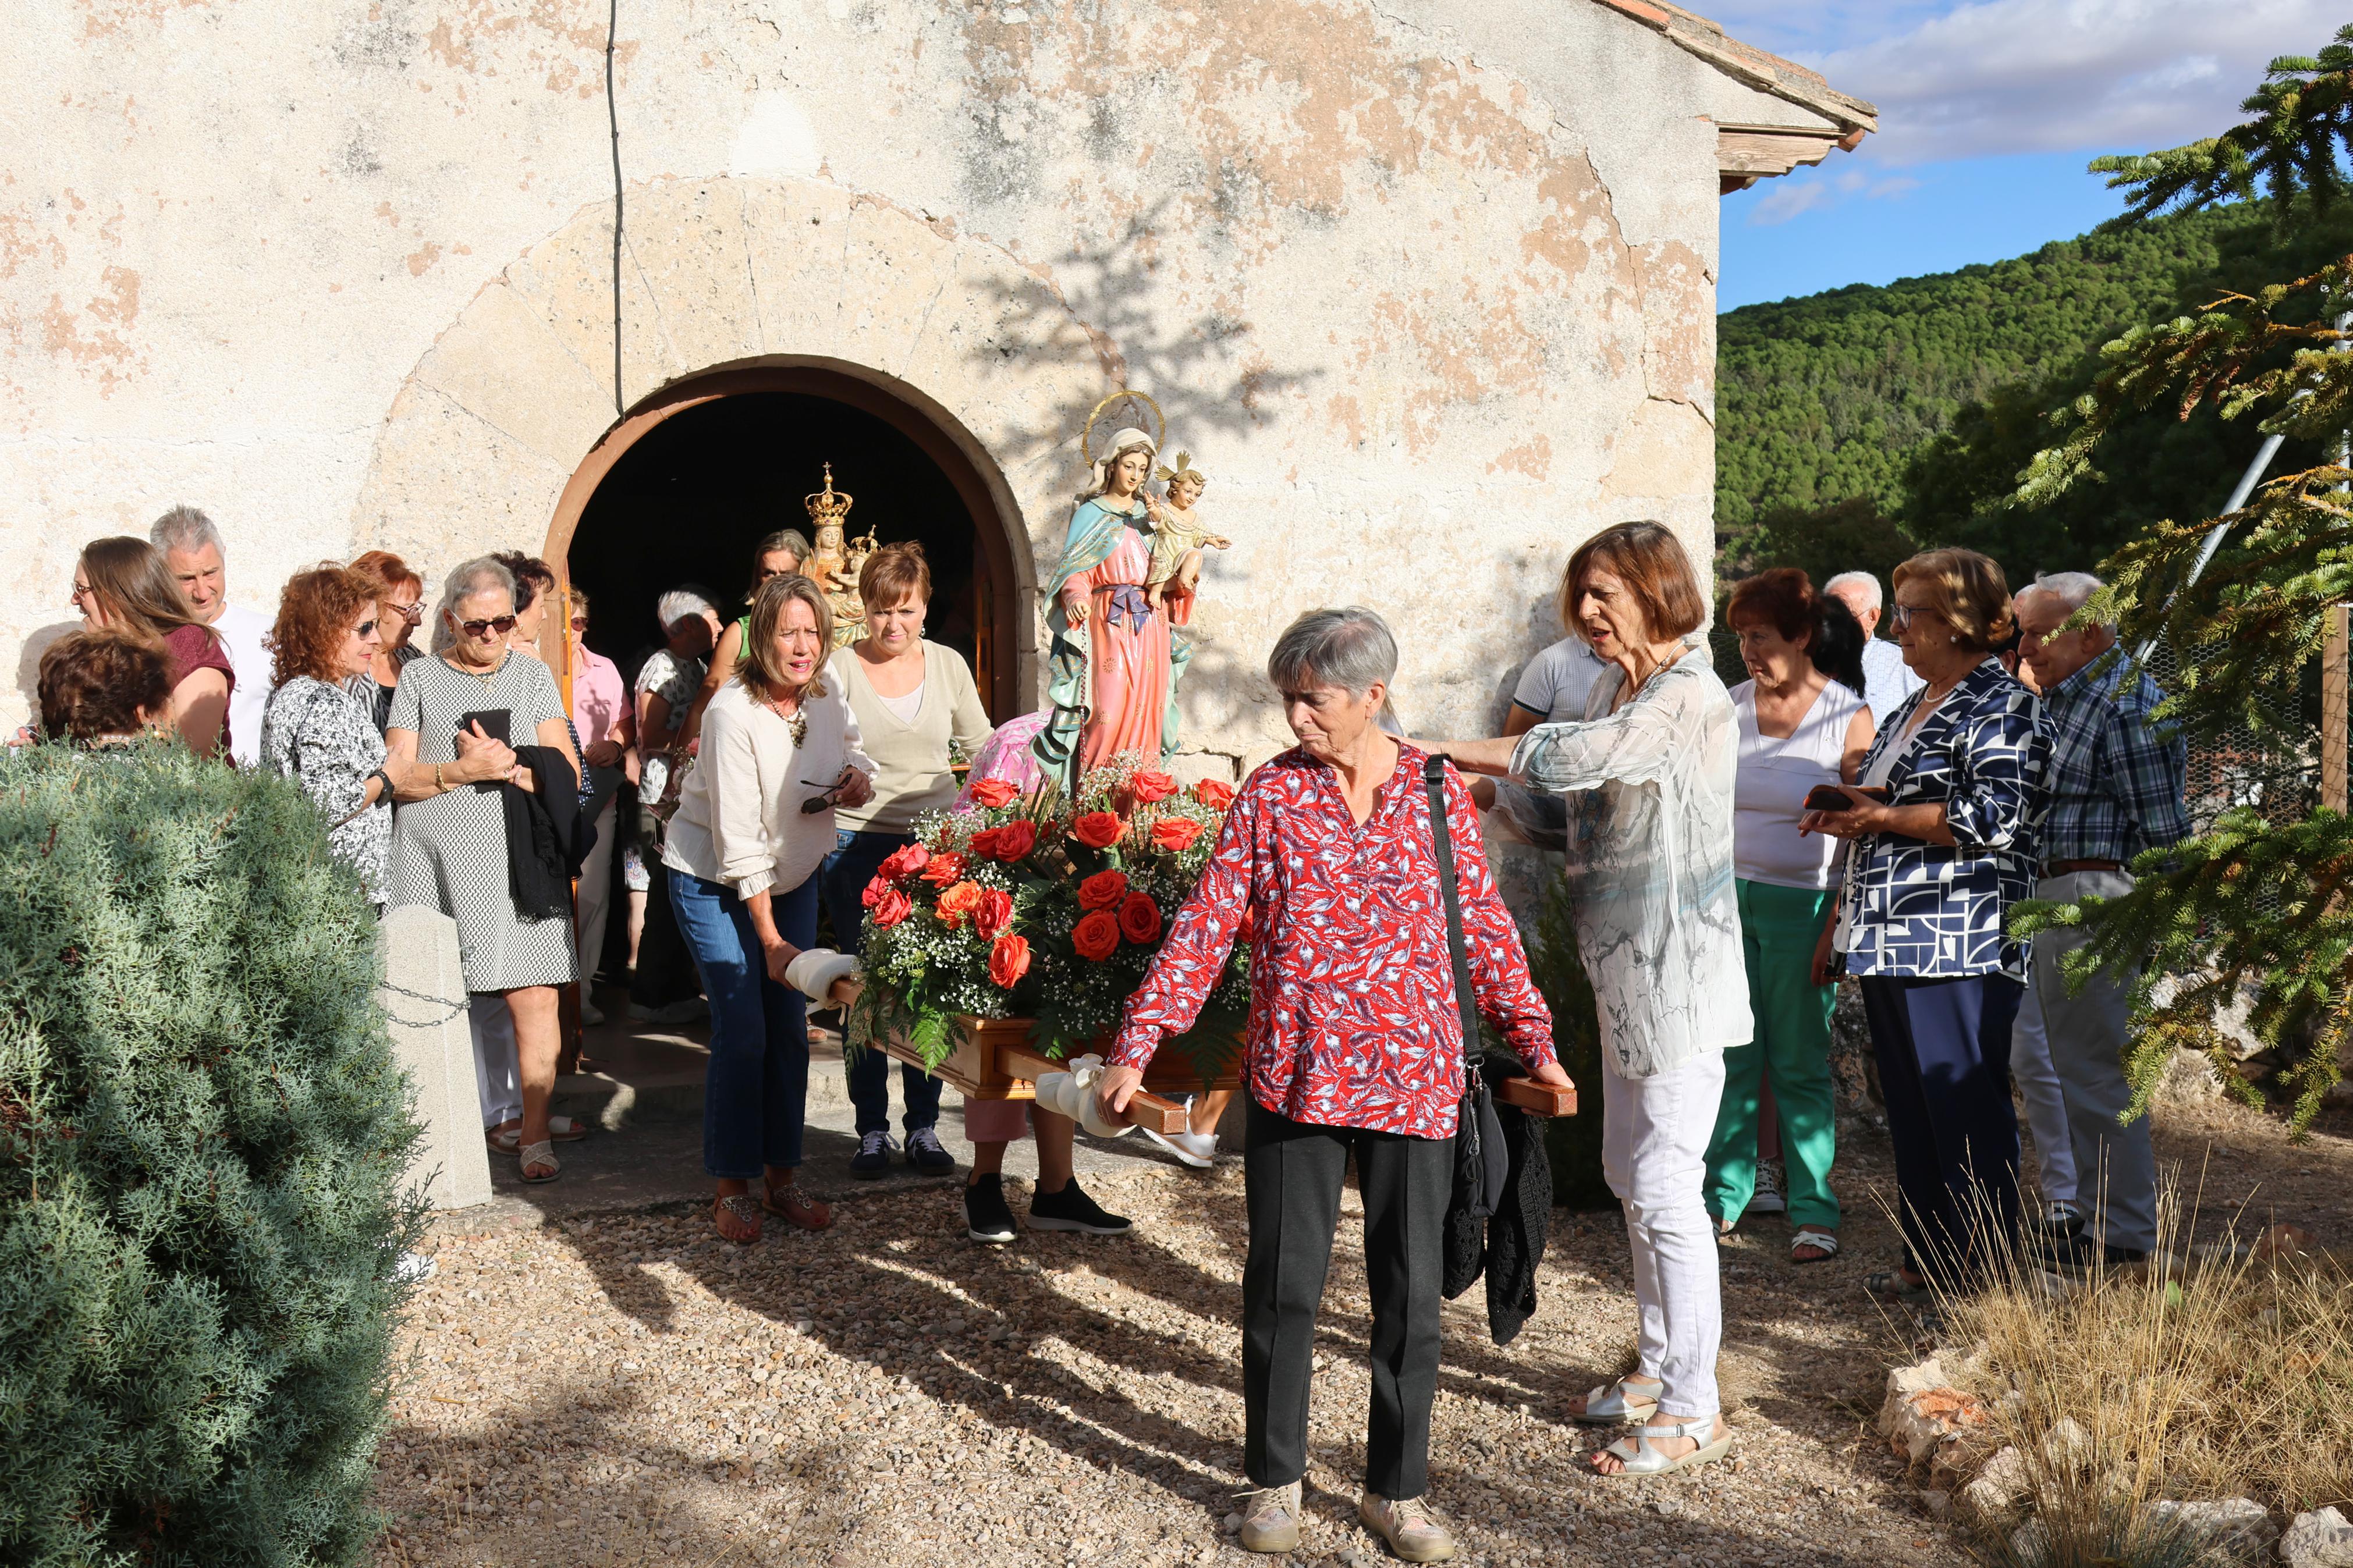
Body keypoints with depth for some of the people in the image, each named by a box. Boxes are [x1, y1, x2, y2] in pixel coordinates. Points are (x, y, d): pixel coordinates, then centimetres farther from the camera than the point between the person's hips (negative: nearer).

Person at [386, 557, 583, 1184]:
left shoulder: (533, 676, 13)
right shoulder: (419, 678, 10)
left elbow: (567, 773, 6)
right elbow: (397, 776, 2)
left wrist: (506, 767, -10)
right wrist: (465, 770, -12)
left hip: (516, 857, 0)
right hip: (434, 861, 0)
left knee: (534, 996, -7)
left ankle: (533, 1133, 3)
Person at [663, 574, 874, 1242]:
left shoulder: (827, 697, -7)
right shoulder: (735, 712, -25)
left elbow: (853, 754, 14)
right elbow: (738, 839, -24)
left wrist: (858, 779, -13)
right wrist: (771, 939, -24)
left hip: (794, 877, 6)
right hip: (716, 883, -5)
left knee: (791, 1029, 4)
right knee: (743, 1032, -10)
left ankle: (783, 1175, 15)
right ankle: (731, 1188, 3)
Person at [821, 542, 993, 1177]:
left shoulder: (949, 664, 8)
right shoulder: (839, 668, 0)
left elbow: (983, 748, 17)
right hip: (858, 845, -2)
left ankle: (924, 1127, 14)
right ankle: (872, 1130, 13)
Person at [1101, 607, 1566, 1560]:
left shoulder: (1438, 792, 2)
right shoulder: (1270, 794, 0)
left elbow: (1485, 927, 9)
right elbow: (1205, 926, -2)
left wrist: (1533, 1042, 9)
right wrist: (1137, 1045, -7)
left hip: (1412, 1080, 1)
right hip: (1296, 1078, -1)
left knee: (1410, 1295, 8)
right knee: (1283, 1286, 7)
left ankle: (1397, 1490, 25)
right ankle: (1275, 1480, 25)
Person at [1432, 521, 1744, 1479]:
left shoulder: (1689, 698, -17)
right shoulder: (1614, 688, 12)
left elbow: (1568, 759, -30)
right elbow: (1570, 787, 10)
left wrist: (1437, 750, -26)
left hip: (1678, 971, -9)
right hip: (1624, 967, 9)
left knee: (1665, 1186, -4)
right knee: (1631, 1175, 17)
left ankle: (1693, 1411, 8)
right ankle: (1657, 1369, 31)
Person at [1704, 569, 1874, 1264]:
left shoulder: (1848, 718, -3)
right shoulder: (1729, 707, 7)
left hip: (1800, 904, -3)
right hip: (1726, 895, 3)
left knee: (1800, 1062, 2)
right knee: (1728, 1055, 4)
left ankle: (1814, 1209, 12)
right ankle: (1724, 1193, 16)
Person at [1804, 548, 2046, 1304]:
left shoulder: (2003, 707, -6)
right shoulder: (1908, 710, 21)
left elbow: (1995, 819, -19)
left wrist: (1880, 816, -15)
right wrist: (1839, 920, 21)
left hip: (1958, 947, -9)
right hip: (1887, 941, 9)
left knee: (1967, 1112, -3)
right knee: (1909, 1110, 12)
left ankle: (1982, 1271, 5)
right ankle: (1925, 1261, 20)